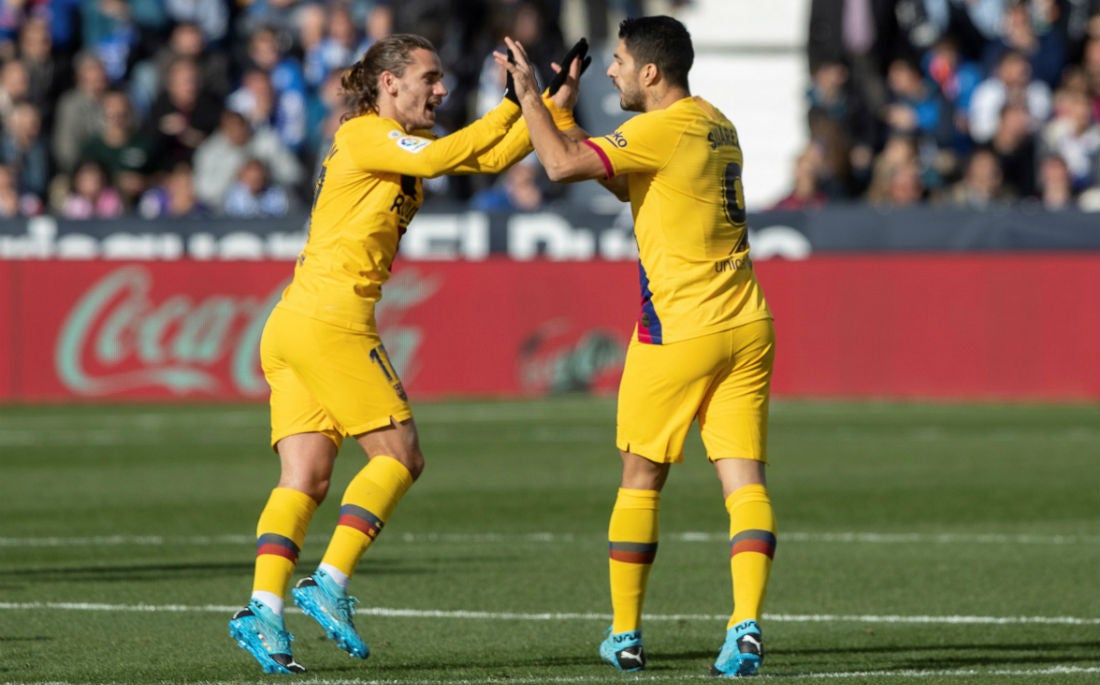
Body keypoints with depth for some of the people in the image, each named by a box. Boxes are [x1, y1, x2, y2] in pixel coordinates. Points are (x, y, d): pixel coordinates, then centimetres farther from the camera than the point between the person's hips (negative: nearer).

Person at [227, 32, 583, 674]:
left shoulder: (400, 140, 21)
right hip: (332, 318, -9)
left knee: (306, 477, -1)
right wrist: (515, 107, -10)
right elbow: (443, 156, -20)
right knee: (399, 455, -5)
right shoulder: (364, 135, -5)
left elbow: (488, 158, 17)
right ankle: (330, 584, -12)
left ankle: (264, 607, -12)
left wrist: (555, 107, 8)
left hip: (292, 327, 9)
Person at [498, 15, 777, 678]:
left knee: (640, 481, 9)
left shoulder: (661, 130, -13)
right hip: (746, 326, 7)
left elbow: (562, 164, -20)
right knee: (745, 481, -2)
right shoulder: (716, 126, 14)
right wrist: (559, 113, 20)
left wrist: (530, 96, -6)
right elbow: (626, 183, 23)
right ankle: (746, 624, -17)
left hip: (679, 331, -7)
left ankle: (626, 636, 16)